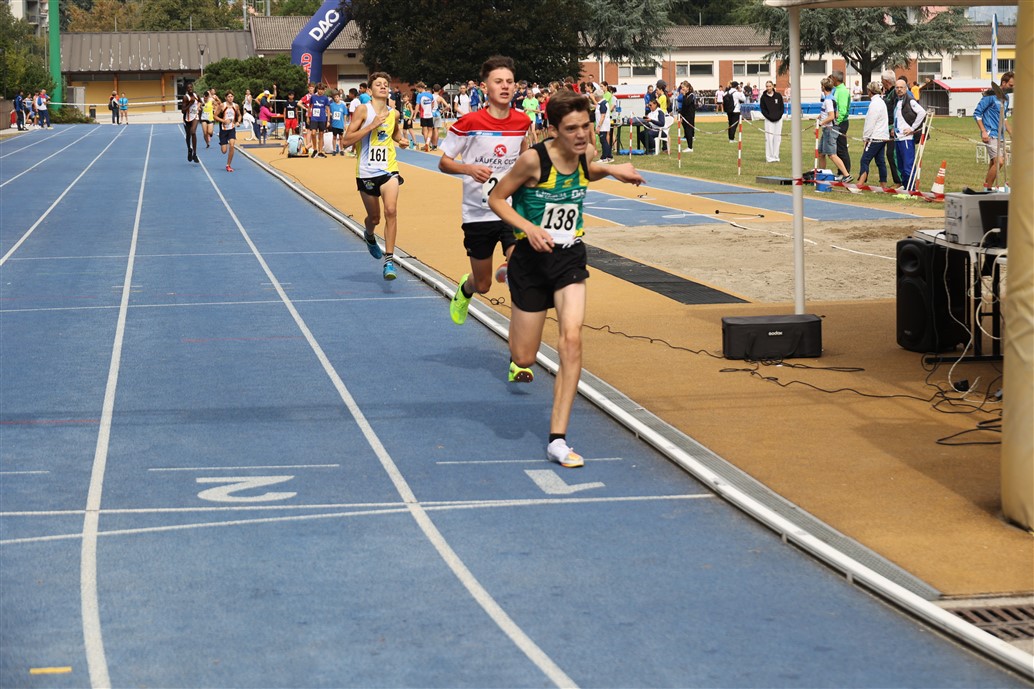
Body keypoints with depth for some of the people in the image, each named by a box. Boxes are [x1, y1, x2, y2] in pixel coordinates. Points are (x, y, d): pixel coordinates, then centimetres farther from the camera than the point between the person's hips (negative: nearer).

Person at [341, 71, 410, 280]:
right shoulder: (363, 110, -6)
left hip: (388, 169, 2)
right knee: (374, 218, 12)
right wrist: (372, 125, -20)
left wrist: (400, 140, 9)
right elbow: (345, 140, -14)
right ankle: (370, 236, 50)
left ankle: (389, 259, -18)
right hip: (366, 171, -2)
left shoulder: (394, 113, 7)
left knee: (391, 210, -21)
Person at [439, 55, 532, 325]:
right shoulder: (469, 123, -11)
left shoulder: (522, 121, 0)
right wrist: (469, 168, -21)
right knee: (482, 285, 13)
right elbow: (443, 163, -4)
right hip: (478, 213, -2)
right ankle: (465, 290, 47)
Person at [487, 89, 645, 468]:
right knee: (525, 357, 2)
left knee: (571, 340, -16)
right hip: (532, 256, -3)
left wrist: (612, 170, 4)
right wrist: (529, 228, -24)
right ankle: (518, 357, 45)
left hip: (569, 256, 3)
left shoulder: (588, 154, -4)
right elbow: (496, 198, -9)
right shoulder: (534, 159, -20)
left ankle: (557, 440, -11)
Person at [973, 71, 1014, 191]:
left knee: (993, 163, 11)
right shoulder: (990, 96, -10)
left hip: (999, 136, 9)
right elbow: (977, 113, -9)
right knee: (999, 162, -18)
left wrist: (1012, 134, 25)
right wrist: (983, 131, -16)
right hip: (990, 135, -9)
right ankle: (988, 188, -8)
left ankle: (988, 188, 19)